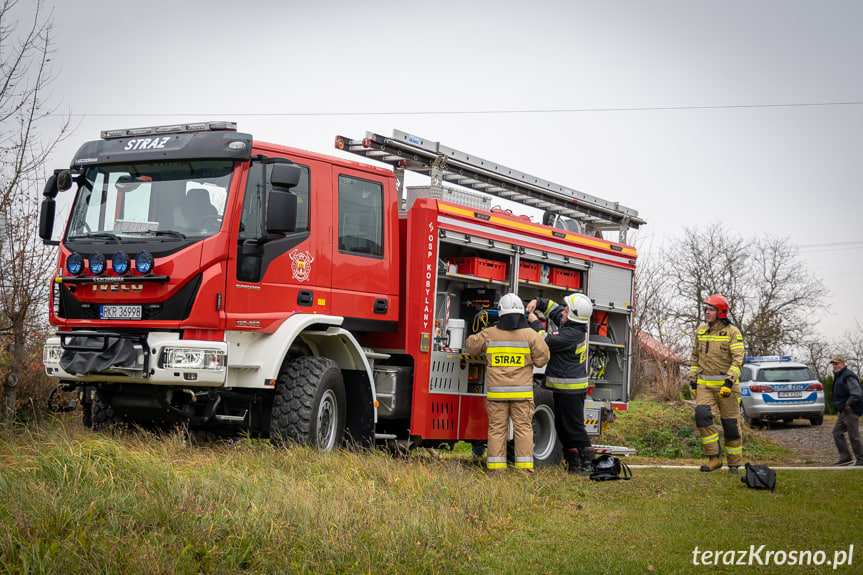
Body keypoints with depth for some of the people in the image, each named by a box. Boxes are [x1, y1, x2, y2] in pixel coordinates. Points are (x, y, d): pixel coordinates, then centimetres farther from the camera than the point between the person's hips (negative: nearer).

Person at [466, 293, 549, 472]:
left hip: (497, 391, 1)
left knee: (497, 428, 5)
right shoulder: (530, 335, -3)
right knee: (523, 427, 3)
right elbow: (542, 358, -1)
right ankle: (524, 465, 1)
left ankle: (495, 465, 5)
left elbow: (471, 346, 15)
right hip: (521, 391, -1)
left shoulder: (489, 334, 0)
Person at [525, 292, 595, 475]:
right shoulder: (569, 324, 8)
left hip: (571, 390, -10)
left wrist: (534, 322, -8)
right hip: (563, 388, 10)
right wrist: (537, 302, 4)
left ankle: (587, 464, -4)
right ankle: (573, 465, 19)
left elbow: (547, 341, -21)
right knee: (562, 427, 14)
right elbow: (553, 308, 21)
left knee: (574, 427, -7)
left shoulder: (573, 334, -21)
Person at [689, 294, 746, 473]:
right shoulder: (701, 331, 10)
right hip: (705, 385, 4)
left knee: (731, 425, 1)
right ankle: (714, 458, -8)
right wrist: (693, 381, 14)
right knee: (702, 416, -17)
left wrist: (729, 382, -23)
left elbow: (738, 360, -12)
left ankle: (734, 463, 15)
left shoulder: (732, 332, -5)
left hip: (725, 385, -4)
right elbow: (695, 357, 19)